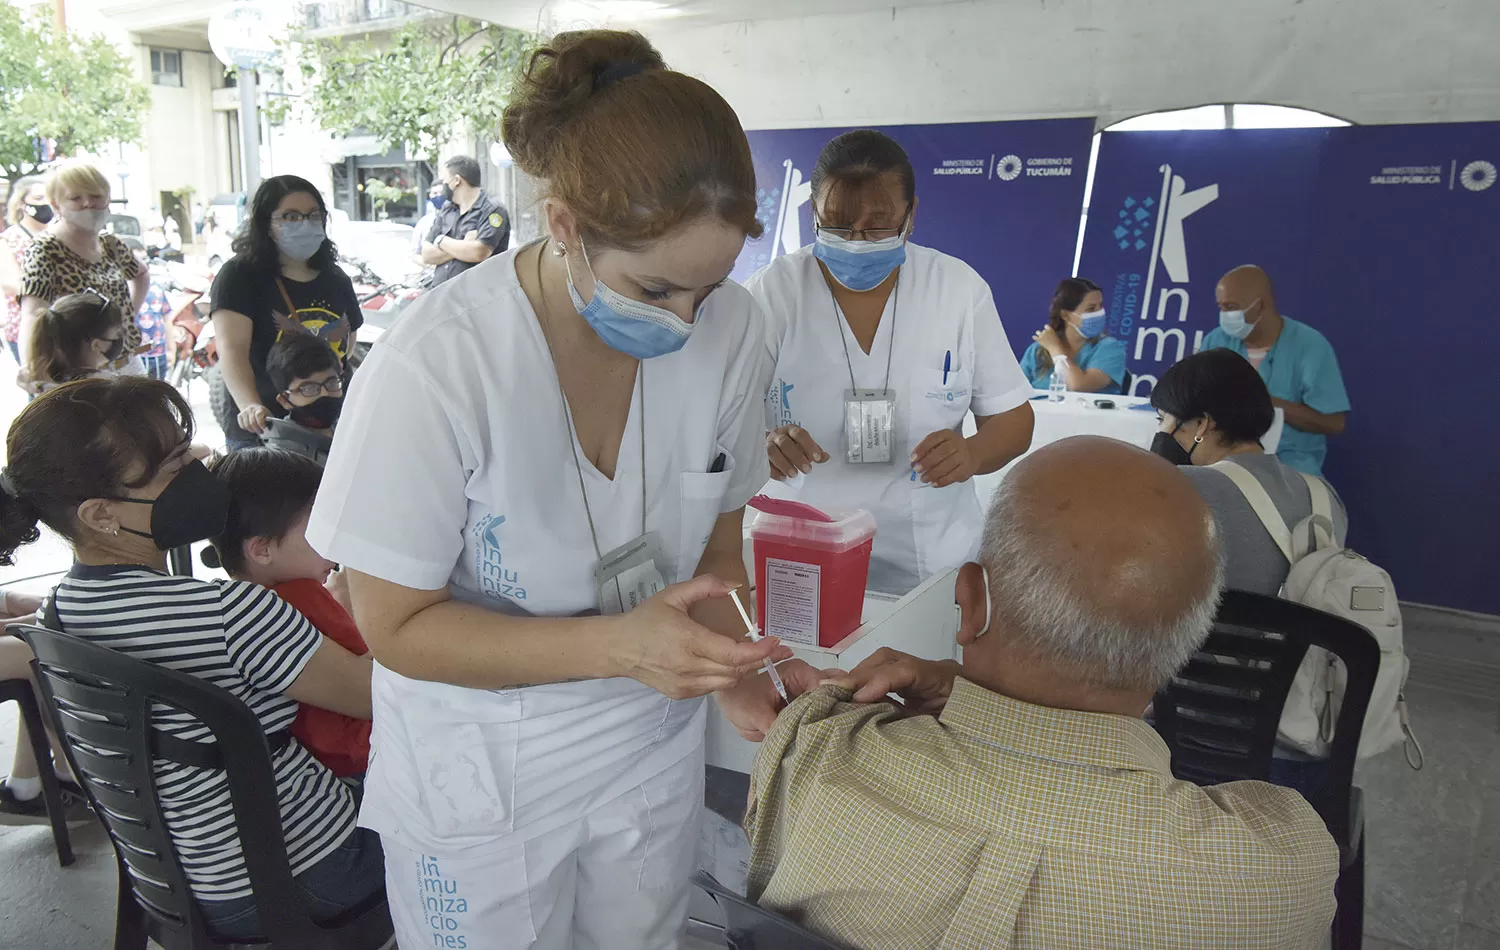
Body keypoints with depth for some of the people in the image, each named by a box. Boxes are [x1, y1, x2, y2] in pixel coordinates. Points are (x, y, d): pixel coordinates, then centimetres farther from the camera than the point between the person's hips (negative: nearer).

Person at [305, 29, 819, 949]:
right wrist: (619, 644, -32)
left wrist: (731, 663, -21)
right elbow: (397, 625, -20)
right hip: (481, 778, -3)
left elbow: (715, 539, -2)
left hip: (654, 749, 4)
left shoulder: (730, 329, -16)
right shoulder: (436, 366, -28)